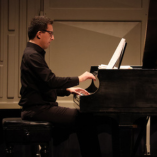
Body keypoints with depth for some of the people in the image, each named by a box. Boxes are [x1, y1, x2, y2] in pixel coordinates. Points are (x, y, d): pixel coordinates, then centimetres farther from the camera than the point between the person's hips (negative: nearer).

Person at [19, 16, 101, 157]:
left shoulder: (35, 54, 19)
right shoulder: (32, 56, -14)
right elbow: (51, 81, -24)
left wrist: (68, 90, 12)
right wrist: (79, 79, -14)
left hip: (41, 106, 10)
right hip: (37, 109, -10)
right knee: (85, 119, -17)